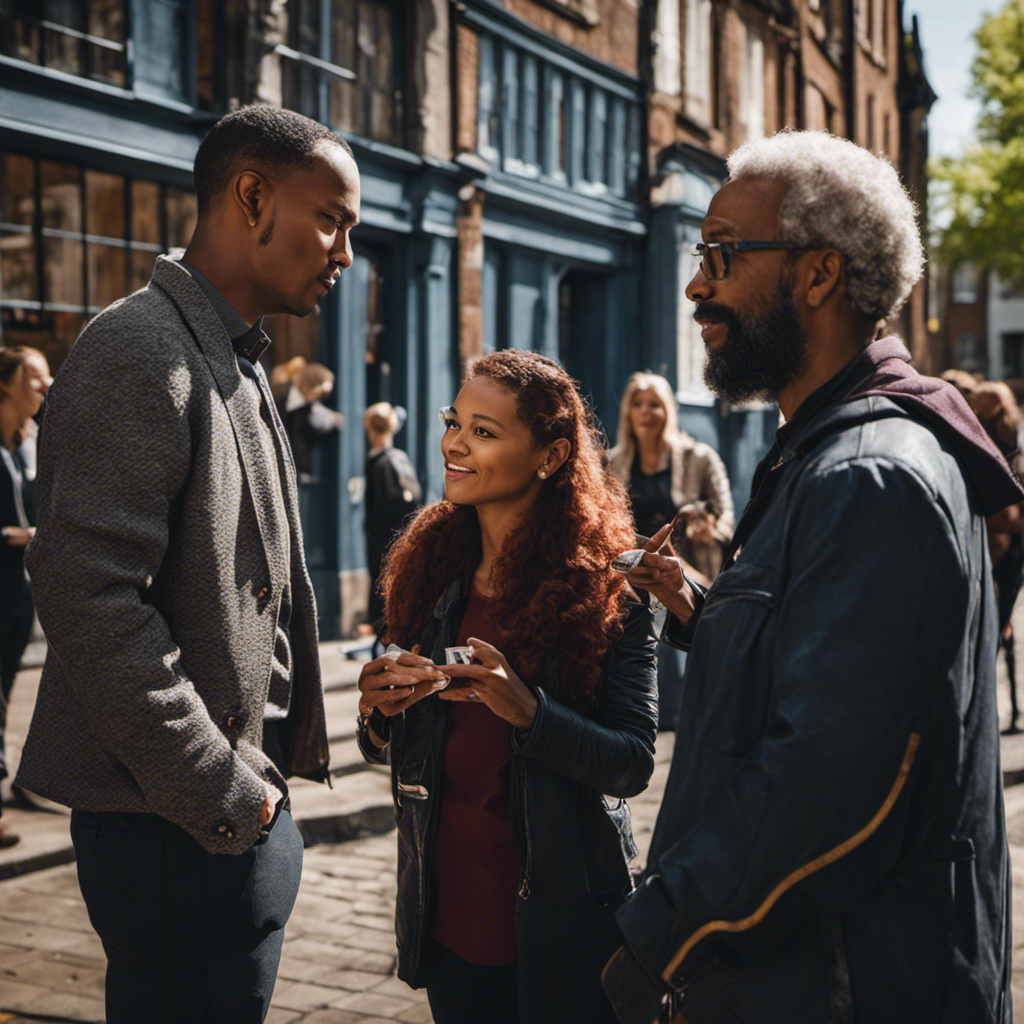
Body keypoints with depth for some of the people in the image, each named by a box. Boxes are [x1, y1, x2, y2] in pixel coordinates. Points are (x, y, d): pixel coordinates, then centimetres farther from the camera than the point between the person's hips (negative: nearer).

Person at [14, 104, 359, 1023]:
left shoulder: (239, 367, 15)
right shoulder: (139, 350, -16)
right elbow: (90, 599, -24)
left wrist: (259, 784, 12)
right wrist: (222, 796, -19)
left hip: (242, 807, 9)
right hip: (178, 828, -9)